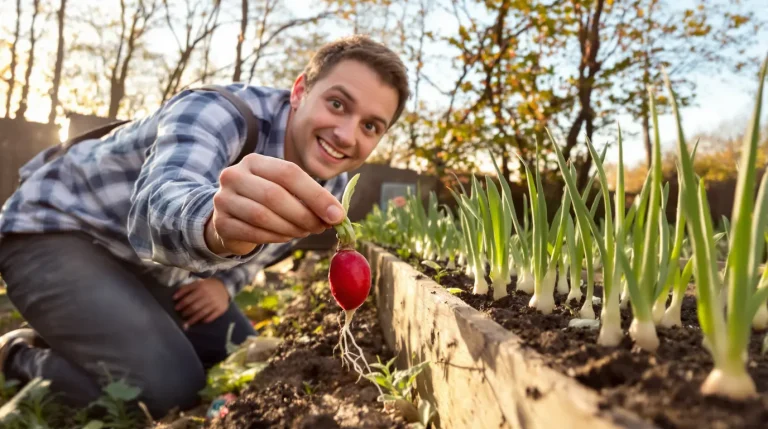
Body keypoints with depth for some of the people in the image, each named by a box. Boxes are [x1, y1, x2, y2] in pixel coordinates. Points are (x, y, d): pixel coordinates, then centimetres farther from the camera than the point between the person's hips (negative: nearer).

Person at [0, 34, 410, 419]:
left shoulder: (331, 180, -10)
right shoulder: (221, 113, -31)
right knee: (166, 390, -25)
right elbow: (158, 207, -50)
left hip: (155, 257, 7)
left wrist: (225, 282, -9)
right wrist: (218, 227, -73)